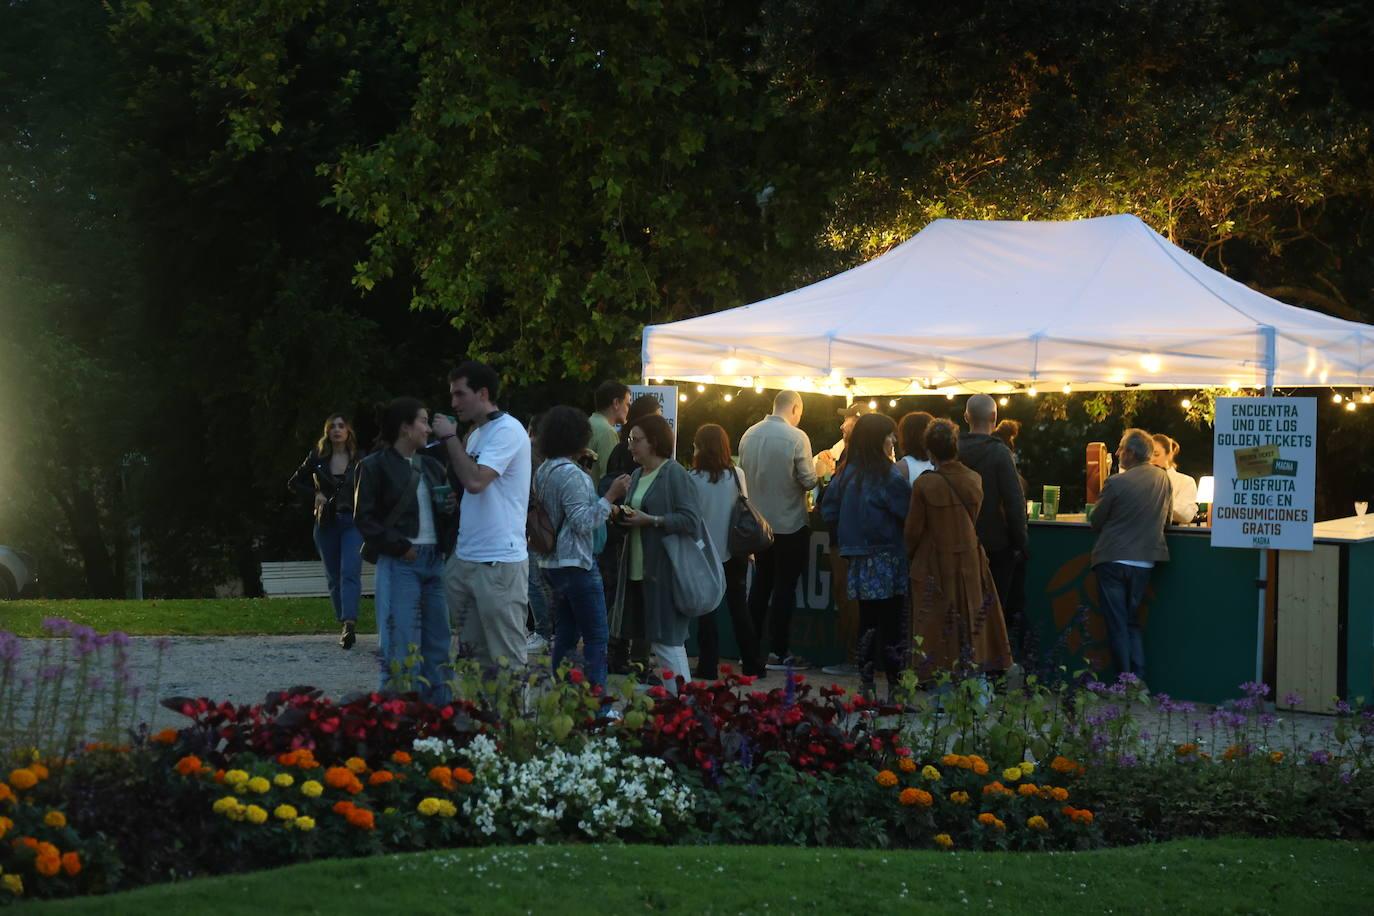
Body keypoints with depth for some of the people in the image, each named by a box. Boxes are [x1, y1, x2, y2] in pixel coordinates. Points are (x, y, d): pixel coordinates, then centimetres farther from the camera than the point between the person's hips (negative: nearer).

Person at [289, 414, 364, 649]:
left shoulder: (359, 460, 0)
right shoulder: (318, 458, 4)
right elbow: (295, 482, 16)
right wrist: (315, 494, 0)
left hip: (352, 522, -3)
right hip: (326, 522, 3)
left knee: (350, 572, -19)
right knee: (333, 576, 7)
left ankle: (349, 623, -30)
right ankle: (344, 624, 16)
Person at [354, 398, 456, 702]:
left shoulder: (430, 466, 17)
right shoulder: (375, 466, -2)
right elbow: (364, 517, -6)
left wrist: (450, 509, 2)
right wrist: (400, 546, -13)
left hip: (433, 560, 7)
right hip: (399, 563, -7)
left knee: (438, 643, 7)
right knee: (402, 647, -8)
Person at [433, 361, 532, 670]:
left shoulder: (507, 430, -11)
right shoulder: (476, 433, 17)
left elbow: (475, 480, -22)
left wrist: (451, 437, -12)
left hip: (499, 563, -9)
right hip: (466, 558, 9)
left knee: (506, 659, -7)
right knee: (472, 648, 10)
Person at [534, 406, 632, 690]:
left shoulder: (543, 472, 11)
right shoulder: (570, 474, -17)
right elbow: (583, 522, -19)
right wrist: (610, 497, -16)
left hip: (552, 562, 9)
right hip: (576, 562, -9)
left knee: (566, 634, 14)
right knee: (596, 637, -7)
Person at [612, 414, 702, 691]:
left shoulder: (675, 475, -10)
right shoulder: (637, 475, 15)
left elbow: (691, 520, -18)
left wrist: (650, 520, -19)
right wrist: (625, 515, 7)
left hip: (664, 572, -8)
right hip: (638, 570, 8)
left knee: (667, 641, -6)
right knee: (652, 639, 10)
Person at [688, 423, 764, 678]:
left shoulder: (693, 479, -13)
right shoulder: (738, 475, -5)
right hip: (735, 552, 3)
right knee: (739, 607, 12)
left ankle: (708, 665, 3)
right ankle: (752, 664, 16)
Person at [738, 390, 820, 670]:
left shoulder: (749, 435, 0)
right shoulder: (796, 437, -16)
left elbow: (742, 473, 9)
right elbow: (808, 480, -14)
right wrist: (817, 468, 7)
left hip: (758, 522, 5)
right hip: (789, 523, -5)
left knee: (761, 583, 15)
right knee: (785, 587, 2)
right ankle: (778, 652, 3)